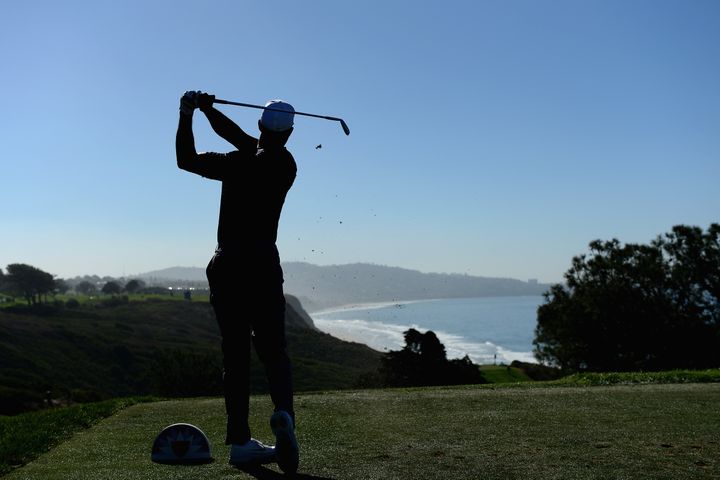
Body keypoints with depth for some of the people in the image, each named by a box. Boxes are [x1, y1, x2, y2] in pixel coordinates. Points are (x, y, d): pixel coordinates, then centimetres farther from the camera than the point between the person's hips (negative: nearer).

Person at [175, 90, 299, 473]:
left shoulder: (238, 163, -5)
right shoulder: (286, 165, 4)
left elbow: (186, 160, 5)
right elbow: (246, 143, 13)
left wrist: (188, 115, 7)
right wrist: (208, 110, 13)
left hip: (226, 265, 0)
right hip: (263, 265, 0)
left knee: (235, 353, 4)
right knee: (273, 349, 3)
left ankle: (240, 441, 3)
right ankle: (283, 413, -25)